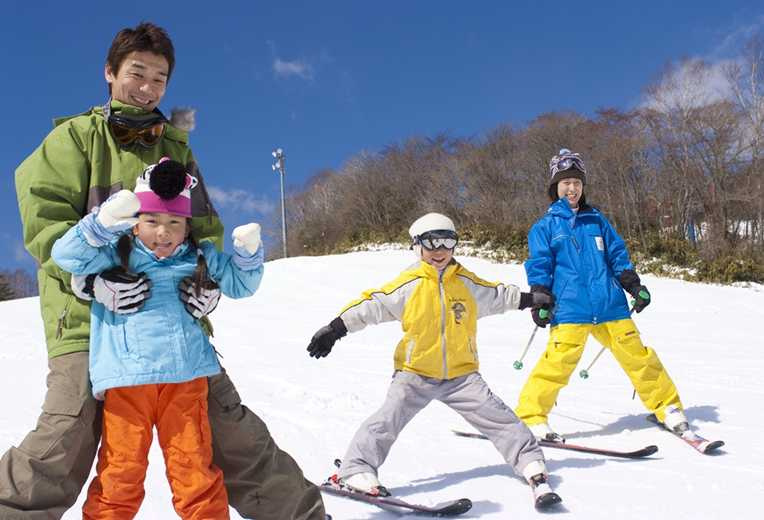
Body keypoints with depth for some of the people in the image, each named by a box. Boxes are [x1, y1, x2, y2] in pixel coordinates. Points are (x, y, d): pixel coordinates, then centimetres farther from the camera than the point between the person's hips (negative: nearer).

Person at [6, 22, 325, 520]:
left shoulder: (175, 145, 19)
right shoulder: (76, 136, 8)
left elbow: (205, 225, 15)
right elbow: (44, 216, -3)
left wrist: (207, 277, -6)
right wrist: (91, 276, -20)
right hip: (89, 316, -3)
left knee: (232, 431, 3)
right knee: (63, 447, -16)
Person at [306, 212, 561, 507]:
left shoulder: (467, 283, 6)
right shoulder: (408, 285, -6)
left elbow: (496, 296, 23)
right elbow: (372, 304, -6)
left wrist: (529, 299, 28)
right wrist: (336, 328, -11)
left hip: (461, 374, 3)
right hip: (414, 373, -2)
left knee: (498, 418, -3)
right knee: (388, 419, -15)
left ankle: (532, 466, 9)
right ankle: (355, 471, -6)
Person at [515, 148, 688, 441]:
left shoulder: (596, 220, 16)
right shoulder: (545, 226, 5)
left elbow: (617, 255, 19)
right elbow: (538, 265, 0)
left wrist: (634, 285, 11)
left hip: (610, 304, 4)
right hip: (569, 308, -4)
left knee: (636, 354, 8)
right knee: (558, 360, -16)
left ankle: (666, 407, 26)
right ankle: (531, 417, -4)